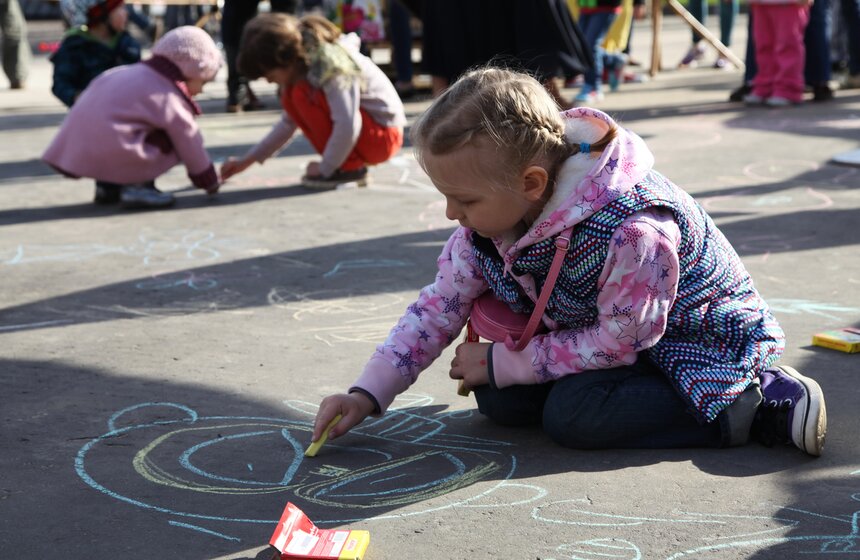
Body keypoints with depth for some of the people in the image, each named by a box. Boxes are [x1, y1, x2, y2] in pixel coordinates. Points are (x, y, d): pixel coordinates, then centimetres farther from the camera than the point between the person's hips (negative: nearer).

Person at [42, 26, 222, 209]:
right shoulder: (168, 97, -4)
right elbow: (189, 142, 2)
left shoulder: (137, 71, 22)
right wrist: (209, 181, 16)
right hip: (111, 149, -9)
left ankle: (107, 185, 19)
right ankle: (137, 186, -5)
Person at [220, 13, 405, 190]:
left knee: (302, 95, -19)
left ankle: (349, 168, -13)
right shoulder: (303, 66, 3)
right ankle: (346, 163, 1)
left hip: (383, 137, -9)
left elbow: (348, 128, -32)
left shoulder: (330, 63, -25)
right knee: (292, 96, 1)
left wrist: (325, 168, -18)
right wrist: (248, 160, 11)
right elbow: (289, 122, 13)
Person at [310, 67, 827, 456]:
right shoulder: (490, 215, -15)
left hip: (701, 337, -8)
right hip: (589, 327, 8)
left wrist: (500, 363, -20)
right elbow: (441, 304, -4)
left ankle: (760, 402, -18)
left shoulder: (632, 231, -39)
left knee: (571, 415, -28)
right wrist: (367, 394, -11)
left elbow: (617, 341, -27)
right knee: (497, 400, -10)